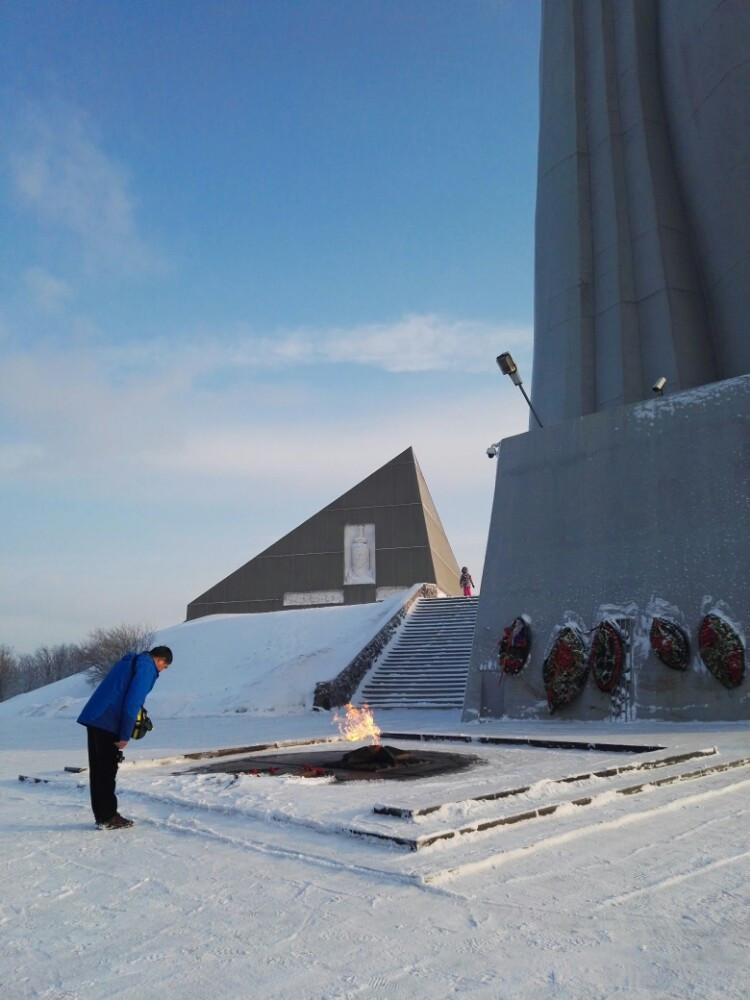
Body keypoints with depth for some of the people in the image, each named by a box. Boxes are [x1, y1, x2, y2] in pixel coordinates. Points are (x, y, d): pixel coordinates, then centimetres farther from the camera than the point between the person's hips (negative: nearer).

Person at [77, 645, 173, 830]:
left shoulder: (129, 662, 22)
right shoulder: (146, 668, -8)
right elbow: (132, 702, -16)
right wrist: (125, 735, -14)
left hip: (93, 717, 9)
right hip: (107, 723, -9)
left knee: (98, 769, 11)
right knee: (108, 770, -3)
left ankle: (101, 815, 18)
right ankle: (108, 818, 3)